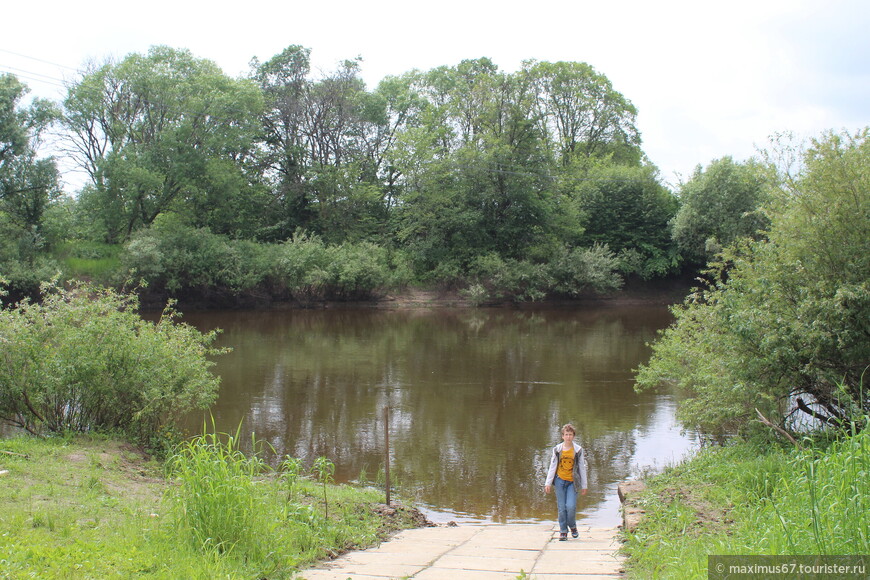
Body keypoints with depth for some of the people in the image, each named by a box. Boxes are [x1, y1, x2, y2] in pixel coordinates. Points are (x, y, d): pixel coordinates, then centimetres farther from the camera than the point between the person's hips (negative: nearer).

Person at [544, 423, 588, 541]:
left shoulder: (578, 450, 0)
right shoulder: (557, 449, 3)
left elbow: (582, 468, 5)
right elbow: (552, 467, 6)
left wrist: (584, 486, 5)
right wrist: (548, 483, 2)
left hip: (572, 482, -1)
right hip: (560, 480, 1)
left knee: (571, 506, -12)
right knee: (561, 508, 1)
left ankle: (573, 527, 15)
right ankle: (563, 531, 14)